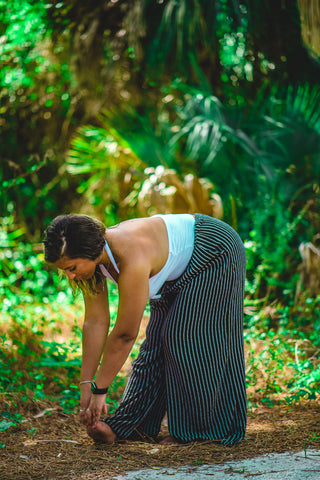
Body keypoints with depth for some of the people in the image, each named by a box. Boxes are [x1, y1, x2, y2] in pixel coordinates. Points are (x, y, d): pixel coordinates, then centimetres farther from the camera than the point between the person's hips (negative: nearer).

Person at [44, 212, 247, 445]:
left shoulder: (132, 260, -40)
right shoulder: (91, 258, -16)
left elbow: (125, 334, -34)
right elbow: (95, 322, -10)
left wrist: (100, 390, -27)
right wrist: (86, 384, -10)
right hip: (179, 270, 8)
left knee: (187, 339, -10)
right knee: (157, 340, 4)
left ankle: (211, 429, 2)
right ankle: (126, 426, 5)